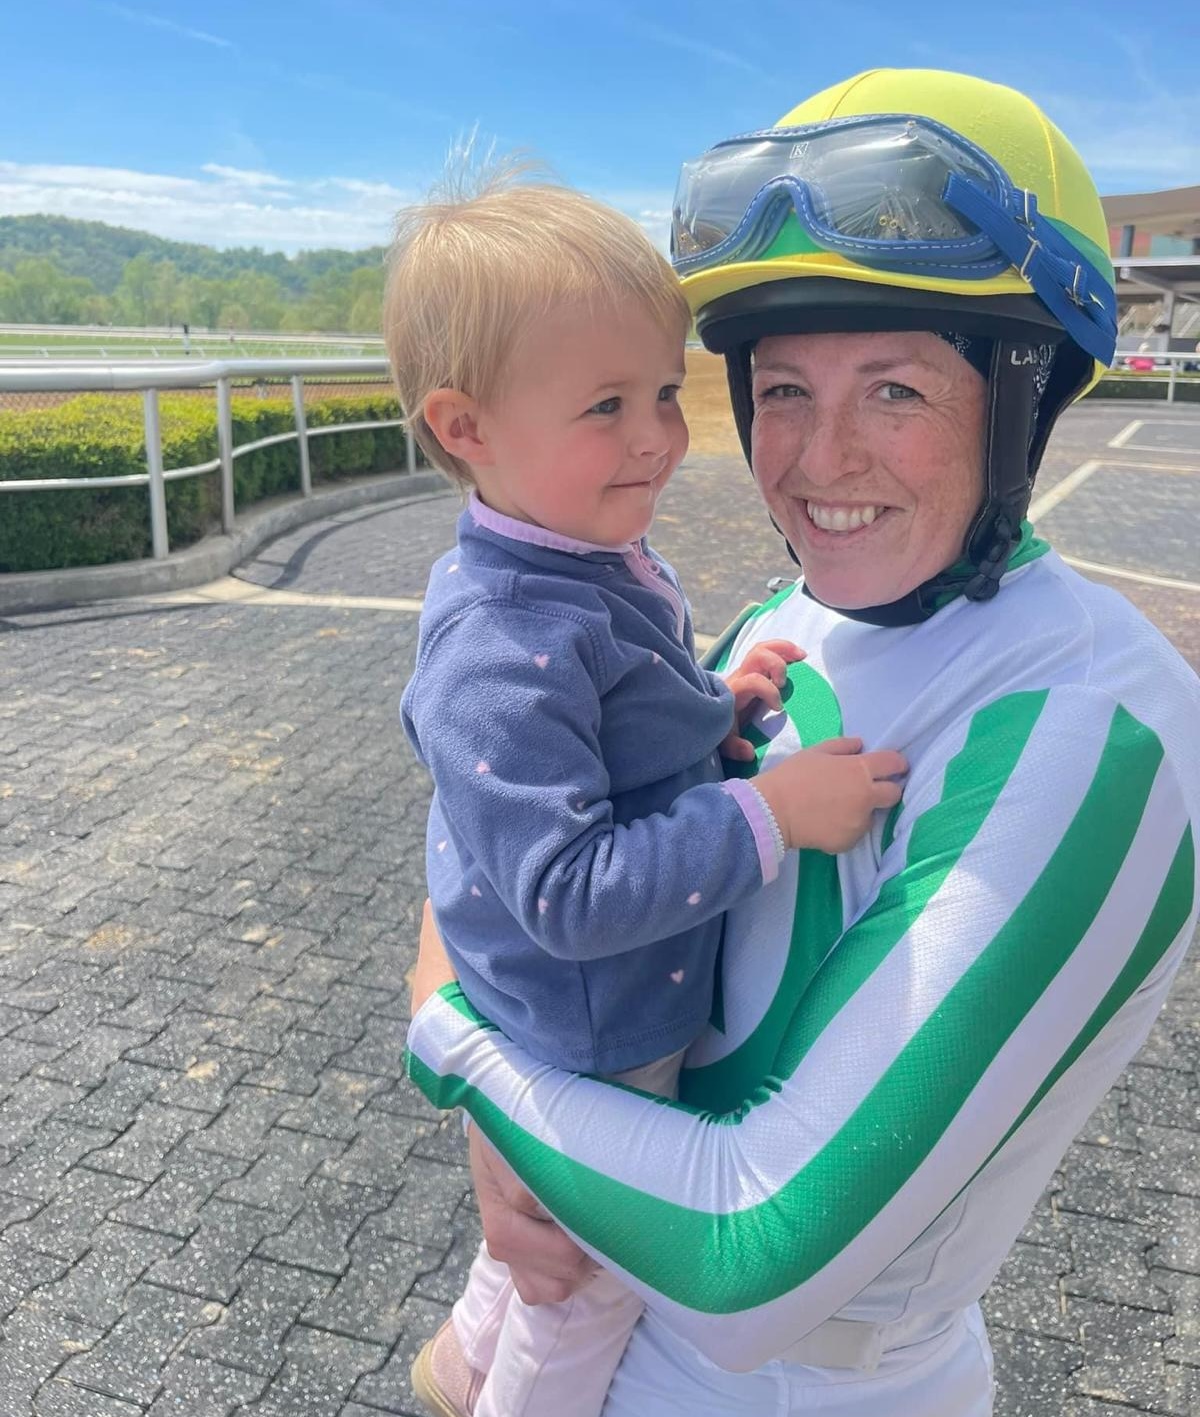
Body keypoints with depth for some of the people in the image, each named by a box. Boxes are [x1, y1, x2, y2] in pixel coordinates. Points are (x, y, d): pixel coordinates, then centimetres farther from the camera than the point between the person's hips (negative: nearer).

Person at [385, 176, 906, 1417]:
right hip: (587, 1051, -9)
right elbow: (567, 892, -34)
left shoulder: (602, 563, -2)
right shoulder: (506, 651, -34)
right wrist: (770, 815, -32)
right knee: (596, 1282, 19)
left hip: (618, 1014, 9)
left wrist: (714, 710, -6)